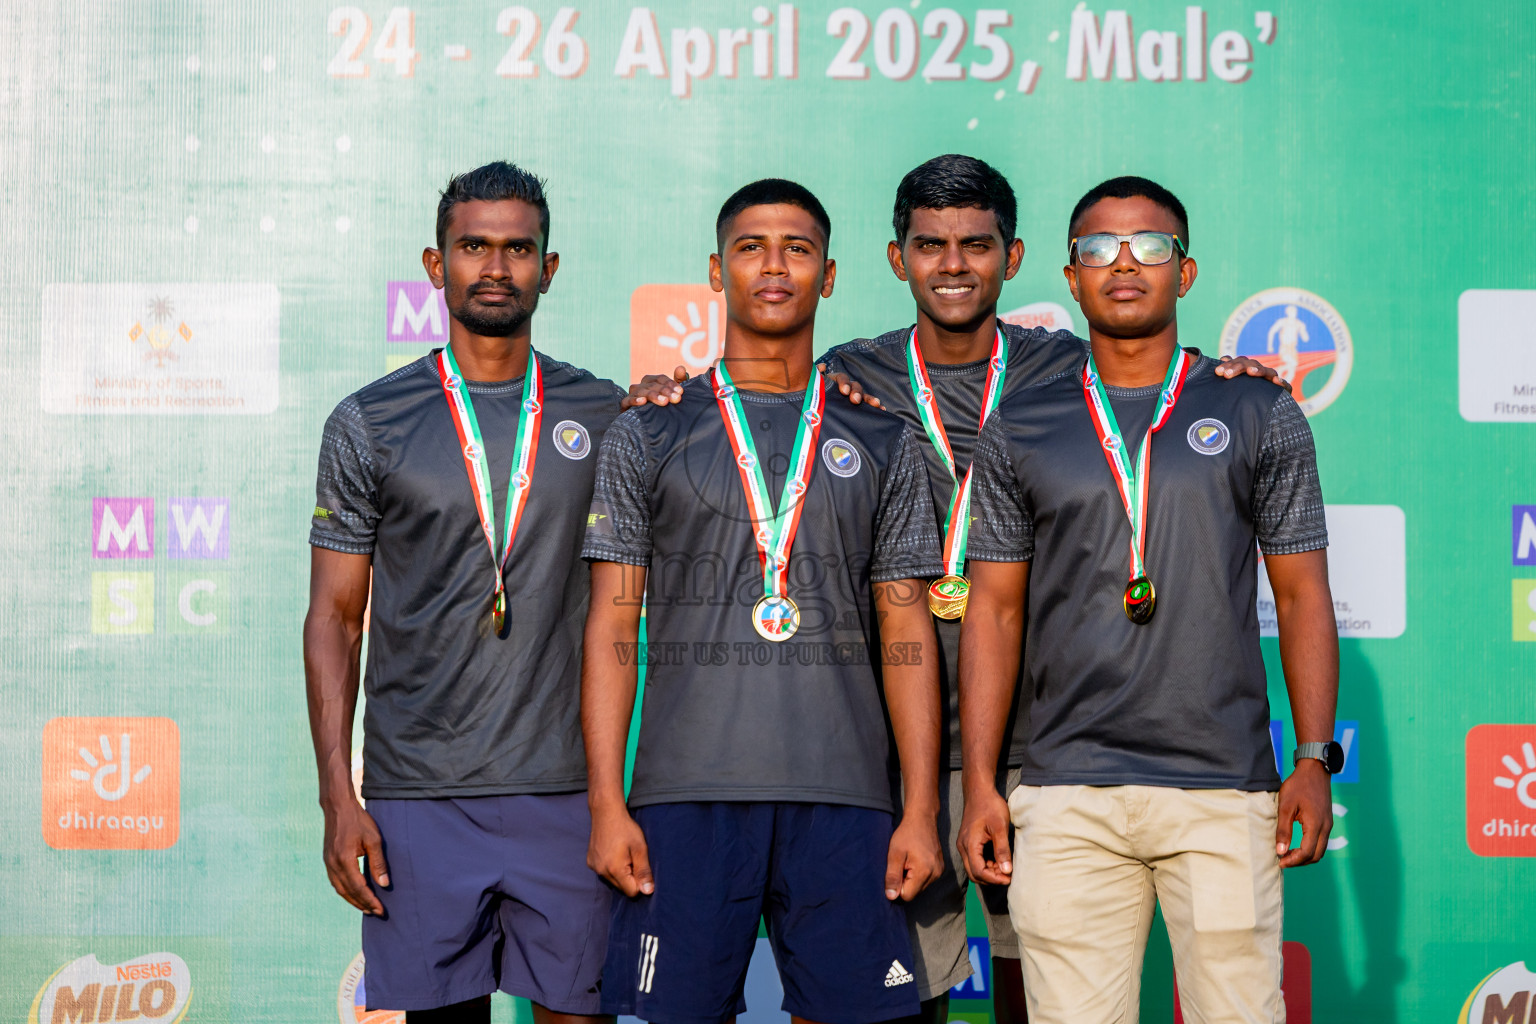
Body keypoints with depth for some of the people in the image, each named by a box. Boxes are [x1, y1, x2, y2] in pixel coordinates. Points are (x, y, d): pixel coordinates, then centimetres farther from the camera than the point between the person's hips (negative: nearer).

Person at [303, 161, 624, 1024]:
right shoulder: (369, 425, 4)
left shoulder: (609, 417, 8)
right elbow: (336, 618, 4)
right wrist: (338, 797, -4)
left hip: (565, 789, 1)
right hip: (419, 792, -1)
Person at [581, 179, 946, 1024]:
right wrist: (607, 804, -5)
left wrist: (921, 810, 0)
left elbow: (907, 635, 9)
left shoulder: (883, 445, 13)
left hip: (843, 796, 1)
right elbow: (612, 627, 5)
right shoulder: (647, 436, 10)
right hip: (687, 794, -1)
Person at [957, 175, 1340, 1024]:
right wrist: (979, 783, 2)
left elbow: (1302, 597, 8)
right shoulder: (1018, 430, 10)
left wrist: (1315, 759, -1)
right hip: (1066, 795, 1)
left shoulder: (1259, 416, 9)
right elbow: (995, 610, 9)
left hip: (1225, 793, 0)